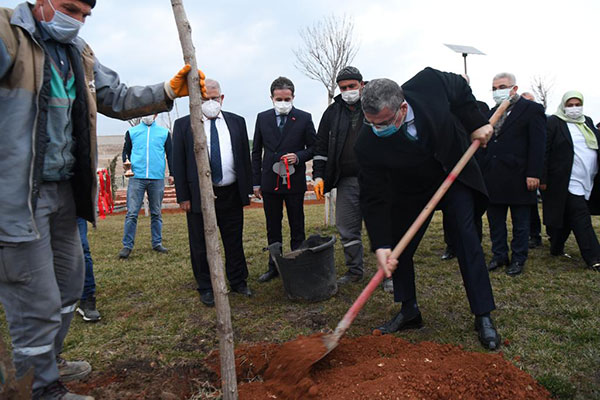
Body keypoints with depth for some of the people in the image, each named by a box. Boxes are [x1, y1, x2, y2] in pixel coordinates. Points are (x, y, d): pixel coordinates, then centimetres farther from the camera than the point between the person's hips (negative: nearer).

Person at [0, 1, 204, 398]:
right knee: (38, 301, 0)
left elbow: (118, 98, 16)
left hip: (64, 191, 9)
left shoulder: (79, 54, 14)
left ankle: (50, 360, 43)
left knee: (68, 284, 21)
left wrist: (169, 90, 3)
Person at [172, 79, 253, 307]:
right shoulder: (183, 125, 0)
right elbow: (178, 163, -1)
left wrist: (248, 189, 5)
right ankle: (206, 288, 22)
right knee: (201, 246, 7)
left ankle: (238, 282, 28)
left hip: (231, 193, 2)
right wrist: (182, 196, -6)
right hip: (199, 195, -2)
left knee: (234, 241, 12)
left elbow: (245, 158, 9)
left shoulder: (237, 122, 8)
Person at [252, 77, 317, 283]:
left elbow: (314, 147, 3)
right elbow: (256, 152, 8)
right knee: (273, 229, 12)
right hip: (269, 181, 3)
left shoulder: (304, 118, -2)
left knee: (297, 228, 8)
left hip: (294, 181, -2)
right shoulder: (262, 118, 5)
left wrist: (298, 157, -17)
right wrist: (256, 182, 5)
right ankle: (274, 267, 24)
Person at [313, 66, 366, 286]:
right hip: (347, 181, 3)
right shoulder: (333, 112, 11)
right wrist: (318, 176, 6)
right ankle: (354, 271, 23)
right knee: (347, 228, 7)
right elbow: (321, 146, 13)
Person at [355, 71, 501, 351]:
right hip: (411, 192, 0)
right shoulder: (367, 145, -32)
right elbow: (373, 198, -26)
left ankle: (483, 317, 7)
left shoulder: (430, 82, -30)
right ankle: (409, 312, 19)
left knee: (467, 241, -5)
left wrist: (476, 124, -11)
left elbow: (460, 87, -4)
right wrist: (381, 246, -33)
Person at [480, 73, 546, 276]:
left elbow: (538, 144, -9)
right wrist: (483, 171, 5)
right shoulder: (493, 112, 15)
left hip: (518, 177, -5)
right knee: (495, 220, 12)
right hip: (494, 178, 6)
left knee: (520, 222, 7)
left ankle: (518, 259, 18)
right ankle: (499, 255, 25)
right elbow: (487, 142, 12)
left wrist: (533, 174, -16)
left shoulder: (532, 109, -3)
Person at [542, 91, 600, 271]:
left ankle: (557, 248, 27)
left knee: (567, 217, 14)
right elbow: (544, 151, -8)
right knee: (581, 219, -9)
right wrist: (543, 179, -13)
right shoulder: (553, 122, -4)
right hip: (568, 182, -7)